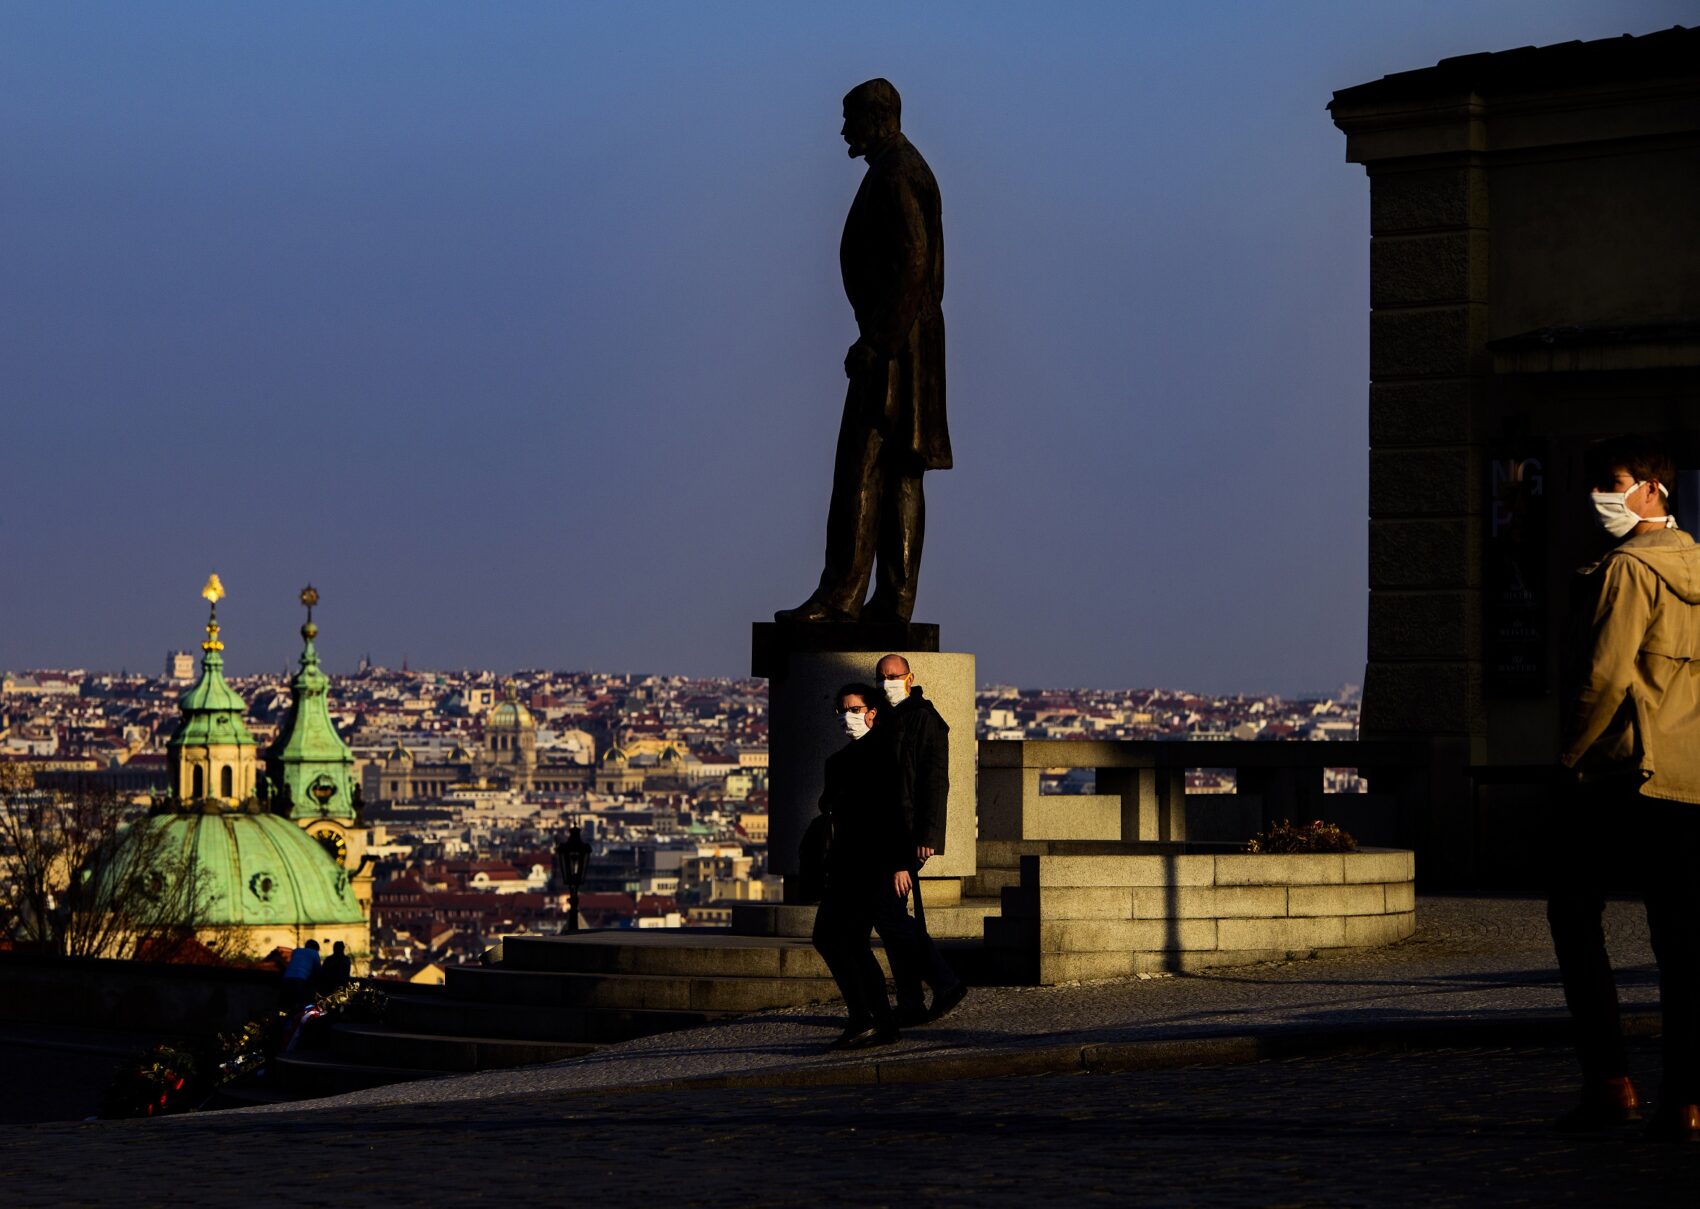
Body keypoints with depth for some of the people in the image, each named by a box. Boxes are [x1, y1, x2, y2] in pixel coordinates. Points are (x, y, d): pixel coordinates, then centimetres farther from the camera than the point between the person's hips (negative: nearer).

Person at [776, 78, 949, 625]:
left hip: (891, 340, -11)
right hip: (905, 344, 11)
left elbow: (912, 262, -21)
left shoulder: (896, 174, -11)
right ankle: (895, 599, 5)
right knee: (900, 470, 7)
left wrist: (876, 341, -23)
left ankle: (841, 594, -16)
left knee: (861, 464, -13)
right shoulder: (904, 170, 20)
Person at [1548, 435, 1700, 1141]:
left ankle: (1608, 1081, -4)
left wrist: (1570, 757, -8)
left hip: (1620, 766, -7)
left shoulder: (1629, 569, -9)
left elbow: (1607, 677, -16)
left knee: (1575, 912, 4)